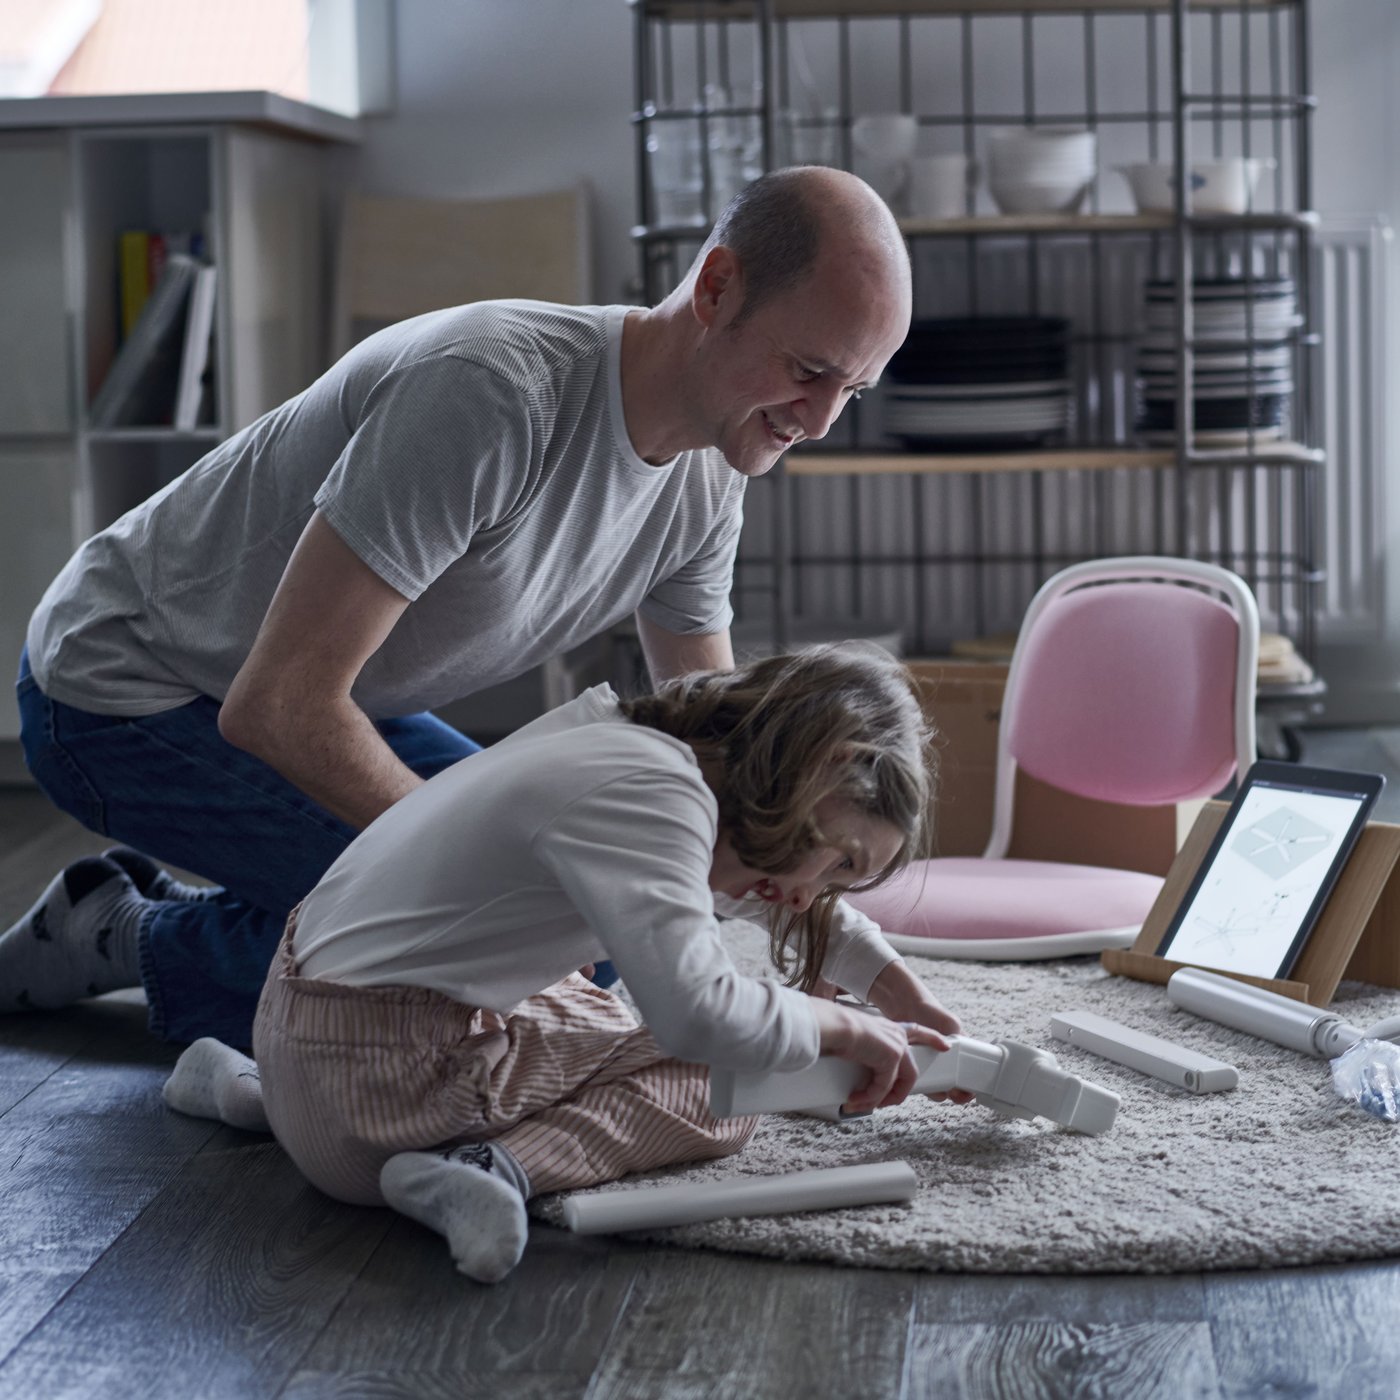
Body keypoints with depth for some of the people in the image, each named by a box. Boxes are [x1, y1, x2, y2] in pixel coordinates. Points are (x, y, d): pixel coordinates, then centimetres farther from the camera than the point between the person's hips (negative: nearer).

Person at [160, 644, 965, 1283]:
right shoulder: (653, 795, -20)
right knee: (719, 1091, 1)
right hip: (378, 1089, -9)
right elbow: (695, 1013, -32)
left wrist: (902, 990, 25)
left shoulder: (640, 741, 9)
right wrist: (840, 1026, -15)